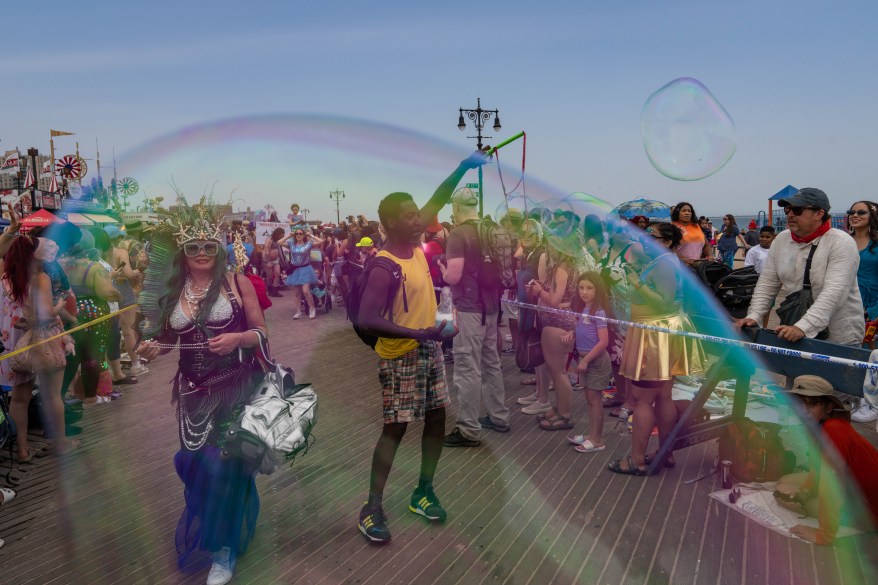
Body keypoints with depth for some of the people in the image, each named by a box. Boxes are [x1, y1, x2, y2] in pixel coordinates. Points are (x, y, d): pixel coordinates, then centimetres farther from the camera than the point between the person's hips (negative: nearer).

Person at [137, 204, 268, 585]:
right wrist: (150, 348, -7)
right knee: (195, 461, 10)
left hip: (236, 387, -3)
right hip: (193, 391, 4)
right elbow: (168, 339, 14)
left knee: (226, 463, -1)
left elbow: (262, 332, -5)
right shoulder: (171, 290, 3)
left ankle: (223, 545, 19)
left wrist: (237, 339, -24)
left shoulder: (236, 283, -8)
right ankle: (204, 529, 41)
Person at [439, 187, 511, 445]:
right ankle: (499, 417, 27)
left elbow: (453, 277, -19)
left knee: (467, 368, -3)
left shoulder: (458, 234, -13)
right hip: (490, 306, 8)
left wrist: (440, 267, 0)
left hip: (468, 308, -8)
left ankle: (469, 430, 2)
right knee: (491, 362, 17)